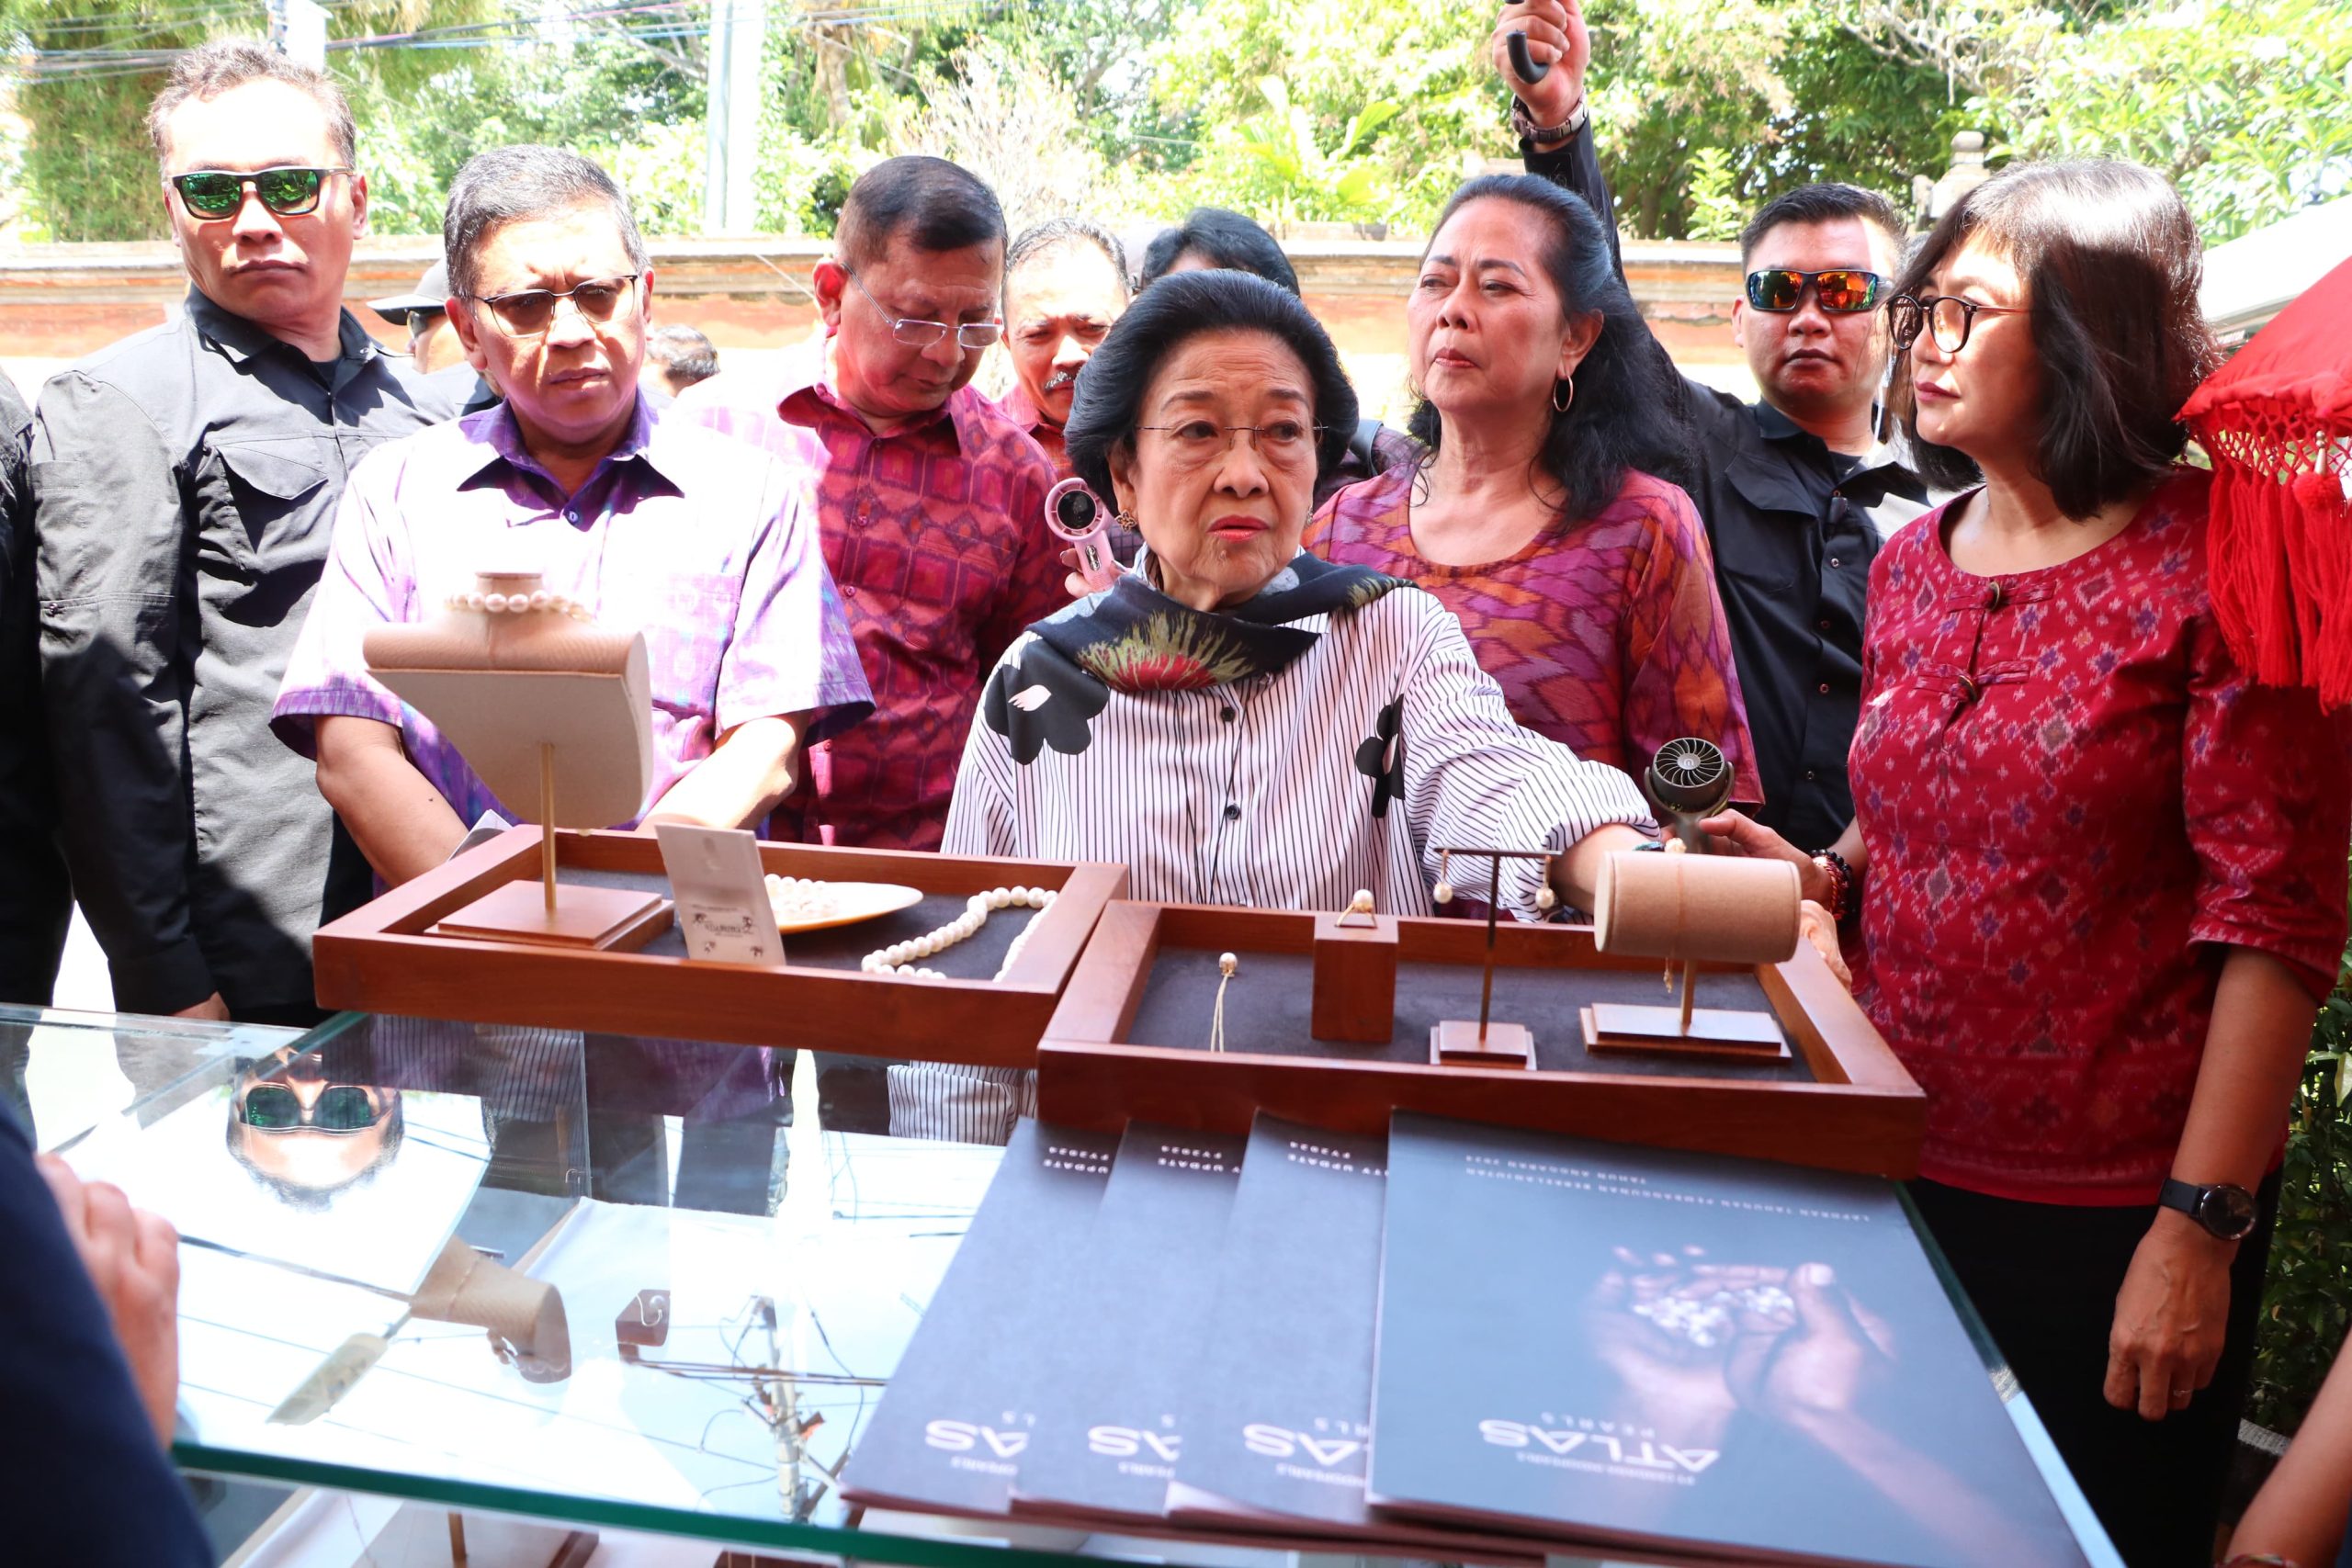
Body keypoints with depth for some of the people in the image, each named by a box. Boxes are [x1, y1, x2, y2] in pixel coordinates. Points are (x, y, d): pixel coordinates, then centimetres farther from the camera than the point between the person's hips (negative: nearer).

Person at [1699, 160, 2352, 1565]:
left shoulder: (2218, 562, -12)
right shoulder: (1912, 565, 6)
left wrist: (2202, 1228, -17)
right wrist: (1824, 873, -3)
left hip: (2112, 1213, -5)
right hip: (1902, 1166, 6)